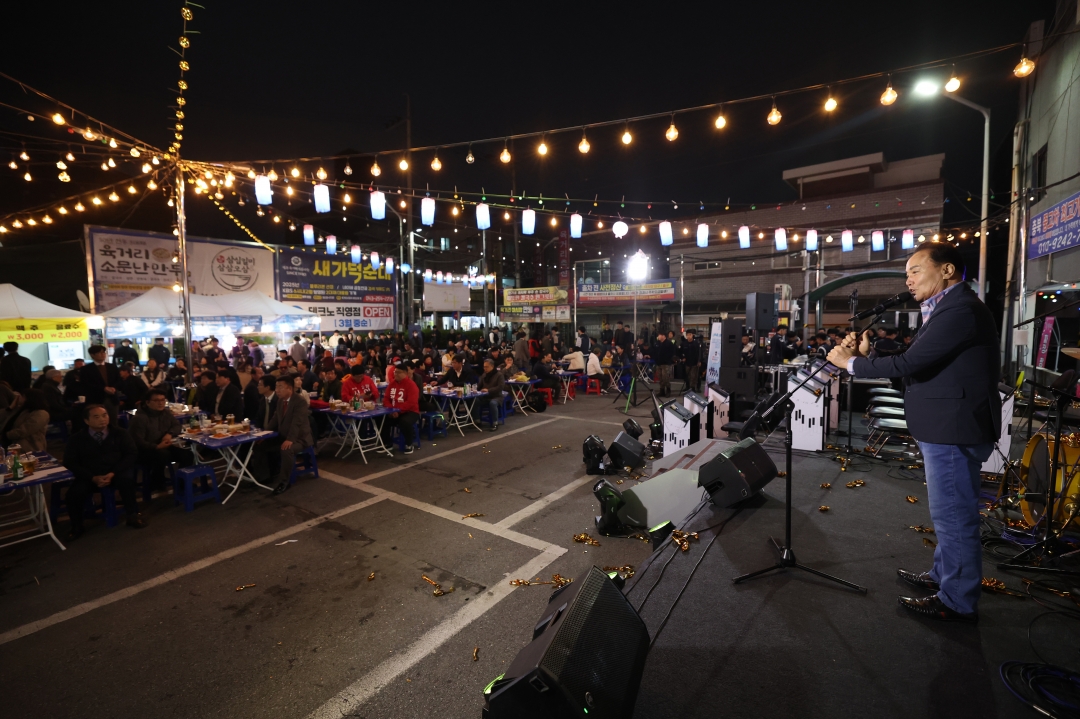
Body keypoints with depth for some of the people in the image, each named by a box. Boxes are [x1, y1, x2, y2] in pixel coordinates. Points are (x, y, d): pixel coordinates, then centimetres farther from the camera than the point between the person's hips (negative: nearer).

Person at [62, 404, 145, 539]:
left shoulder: (120, 433, 7)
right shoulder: (76, 439, 7)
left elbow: (131, 454, -1)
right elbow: (70, 463, -1)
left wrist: (112, 473, -17)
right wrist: (93, 478, -17)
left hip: (117, 473, -1)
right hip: (89, 476, 1)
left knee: (126, 478, -34)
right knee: (75, 493, -27)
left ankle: (132, 515, -14)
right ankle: (76, 527, 3)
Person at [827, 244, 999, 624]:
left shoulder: (960, 310, -20)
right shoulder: (949, 308, 15)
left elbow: (908, 364, -25)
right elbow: (914, 361, 11)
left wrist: (851, 363, -14)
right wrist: (868, 353, -2)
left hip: (954, 429, -11)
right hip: (948, 427, 11)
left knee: (954, 516, 2)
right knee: (951, 513, 22)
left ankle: (957, 602, 17)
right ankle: (944, 574, 39)